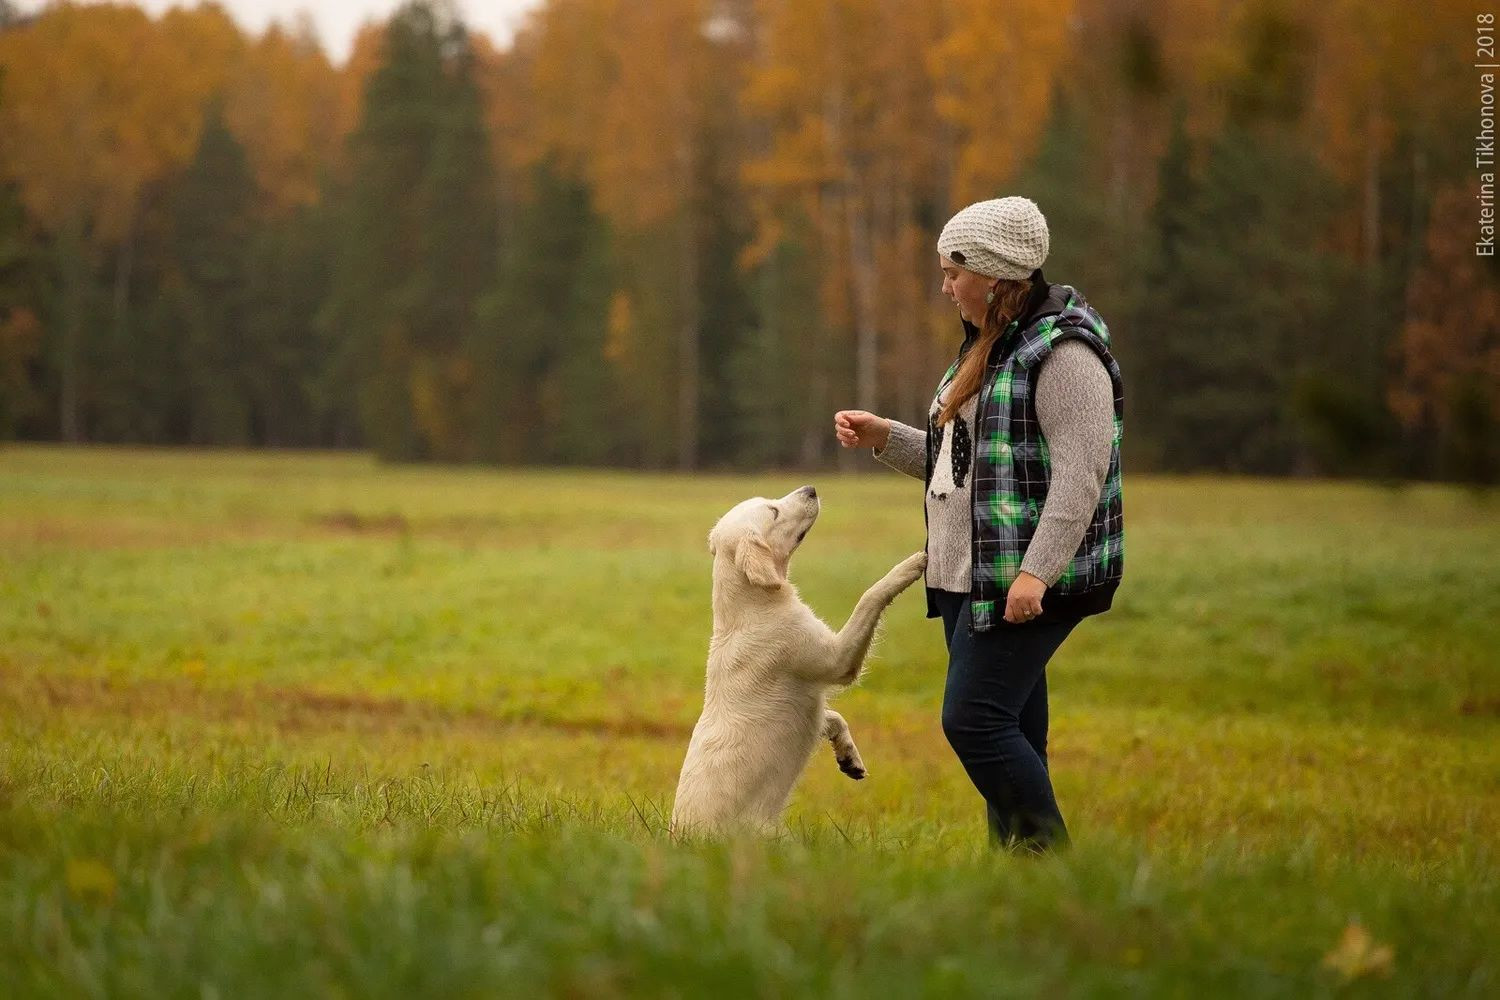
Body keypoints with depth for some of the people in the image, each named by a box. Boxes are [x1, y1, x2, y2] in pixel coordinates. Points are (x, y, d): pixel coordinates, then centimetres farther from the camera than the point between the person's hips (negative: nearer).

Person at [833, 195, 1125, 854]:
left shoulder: (1064, 352, -13)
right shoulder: (988, 346, 18)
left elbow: (1081, 471, -20)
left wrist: (1036, 571, -26)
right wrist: (884, 437, 14)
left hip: (1028, 582, -9)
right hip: (971, 577, 10)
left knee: (973, 718, -15)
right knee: (1010, 735, 8)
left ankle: (1053, 855, -7)